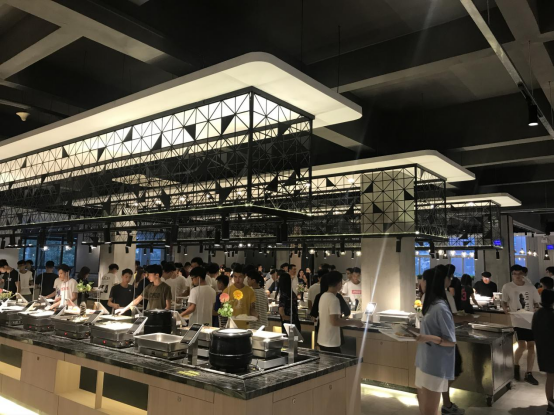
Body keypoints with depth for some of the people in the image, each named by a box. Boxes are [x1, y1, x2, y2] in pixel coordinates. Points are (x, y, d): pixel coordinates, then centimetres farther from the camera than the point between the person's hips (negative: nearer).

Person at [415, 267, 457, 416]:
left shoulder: (440, 307, -19)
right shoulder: (432, 304, 8)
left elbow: (451, 341, -18)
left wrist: (429, 338, -30)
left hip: (435, 365, -9)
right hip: (425, 361, 9)